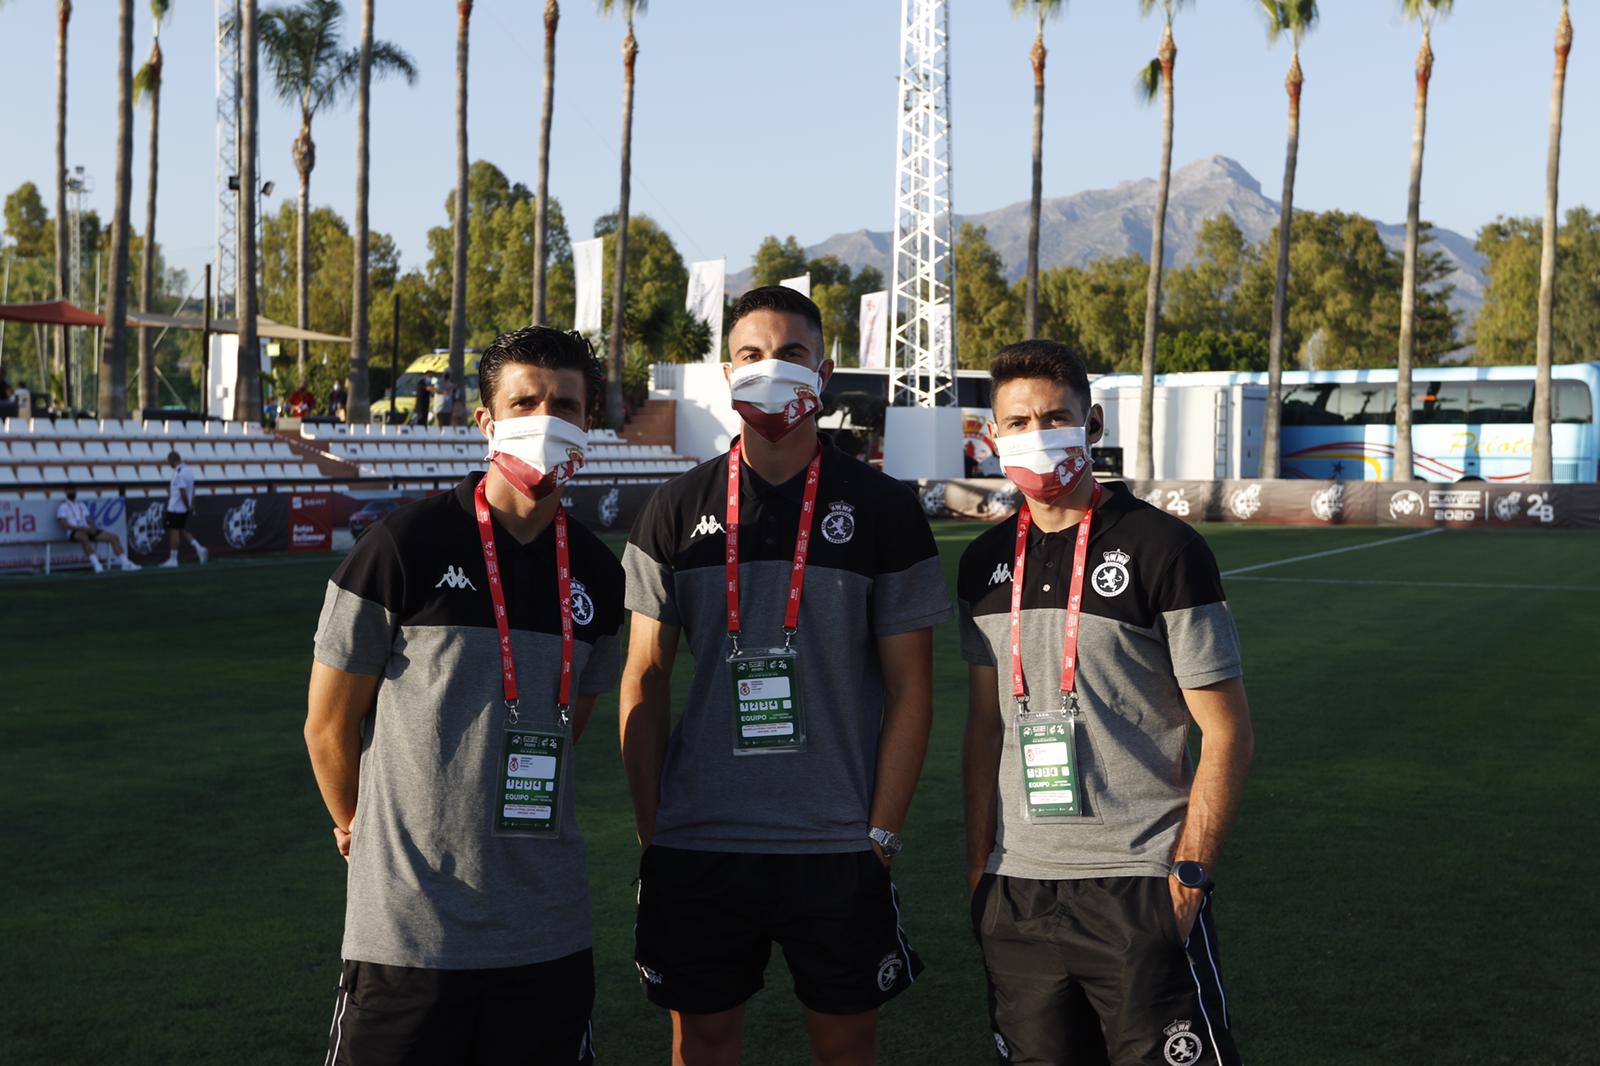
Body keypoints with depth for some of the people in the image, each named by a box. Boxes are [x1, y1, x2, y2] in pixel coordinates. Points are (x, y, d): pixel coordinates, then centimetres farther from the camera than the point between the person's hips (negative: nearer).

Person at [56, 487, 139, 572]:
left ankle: (125, 563, -10)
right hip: (75, 532, -7)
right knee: (84, 538, -43)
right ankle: (97, 564, -53)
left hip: (87, 530, 7)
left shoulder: (81, 504, 25)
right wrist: (82, 528, -19)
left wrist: (93, 527, -5)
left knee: (114, 537, -8)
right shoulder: (63, 506, 5)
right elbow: (64, 525, -9)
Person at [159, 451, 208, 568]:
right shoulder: (188, 470, 10)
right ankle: (199, 548, 6)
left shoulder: (179, 472, -18)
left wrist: (188, 506, -12)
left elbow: (183, 491, -21)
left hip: (175, 508, -9)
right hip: (184, 509, 9)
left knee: (174, 532, -2)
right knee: (182, 531, 16)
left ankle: (173, 559, 2)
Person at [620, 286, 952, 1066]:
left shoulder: (883, 511, -1)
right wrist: (650, 828, 1)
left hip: (838, 848, -1)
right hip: (697, 846, 2)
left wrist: (881, 834, -5)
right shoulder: (677, 510, 4)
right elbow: (644, 683, 7)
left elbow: (910, 689, 1)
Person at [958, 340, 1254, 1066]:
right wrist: (978, 868, 11)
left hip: (1139, 888, -5)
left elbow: (1227, 734, -6)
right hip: (1016, 889, 5)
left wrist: (1188, 874, -12)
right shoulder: (987, 563, 9)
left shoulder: (1163, 549, -7)